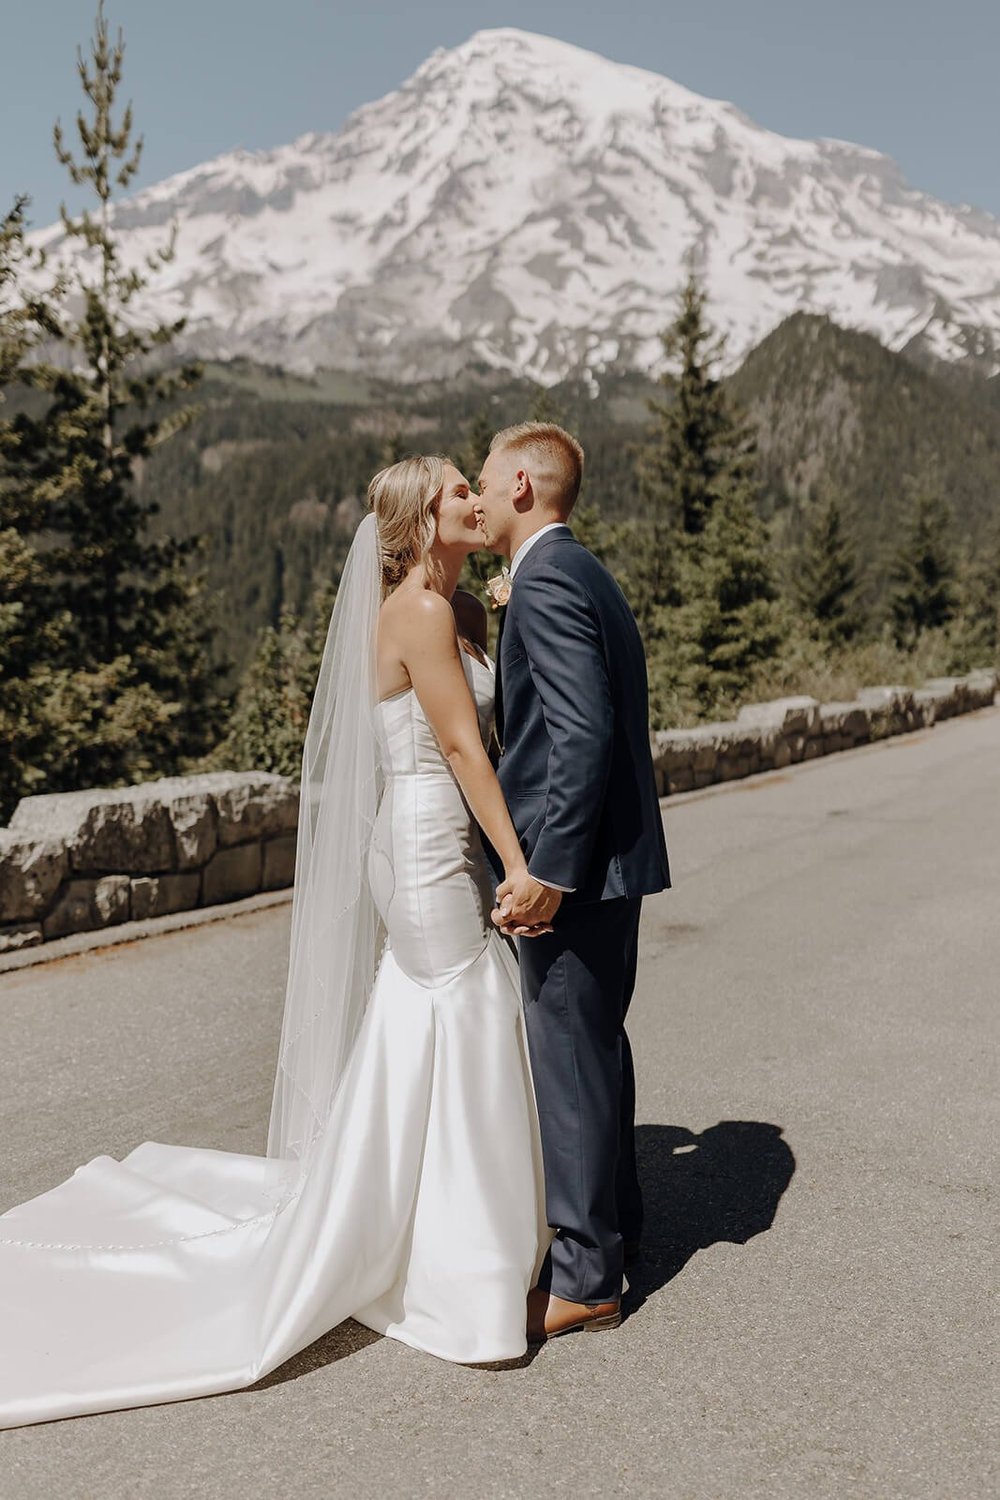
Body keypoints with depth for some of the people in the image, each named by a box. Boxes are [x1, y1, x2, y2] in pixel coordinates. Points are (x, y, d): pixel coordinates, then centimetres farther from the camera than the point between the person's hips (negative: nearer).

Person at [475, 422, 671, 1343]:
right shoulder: (584, 573, 15)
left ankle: (582, 1276, 13)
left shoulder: (544, 579, -16)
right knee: (596, 1042, 21)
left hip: (575, 861, -10)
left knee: (568, 1058, 0)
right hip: (609, 853, 10)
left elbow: (583, 733, -25)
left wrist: (545, 870, -24)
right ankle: (612, 1215, 39)